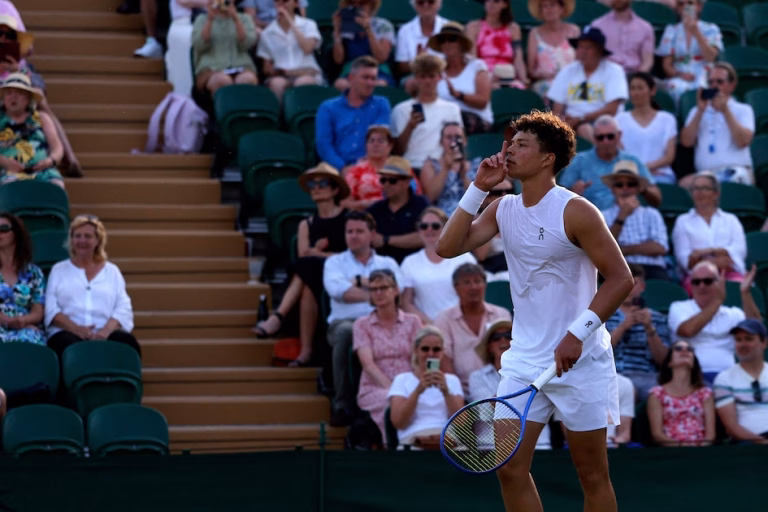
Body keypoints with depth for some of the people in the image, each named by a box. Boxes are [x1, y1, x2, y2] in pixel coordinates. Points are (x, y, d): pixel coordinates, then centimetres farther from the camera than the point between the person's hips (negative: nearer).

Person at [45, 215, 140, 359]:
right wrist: (76, 328, -14)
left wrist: (107, 330, -13)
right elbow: (51, 309, 6)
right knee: (70, 345, -40)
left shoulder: (112, 271, 23)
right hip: (69, 332, -1)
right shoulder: (59, 270, 20)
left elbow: (124, 309, 9)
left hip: (105, 334, 1)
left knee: (128, 342, -35)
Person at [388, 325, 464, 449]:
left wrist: (446, 391, -13)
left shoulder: (452, 380, 24)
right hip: (414, 440, -2)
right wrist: (418, 391, -13)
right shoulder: (402, 380, 17)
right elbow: (398, 422, 0)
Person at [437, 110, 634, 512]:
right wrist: (478, 188, -6)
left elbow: (620, 278, -14)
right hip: (523, 361, 6)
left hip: (578, 360, -6)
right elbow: (447, 247, -1)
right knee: (510, 470, 0)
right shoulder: (503, 209, 7)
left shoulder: (575, 212, -12)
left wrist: (577, 334, -21)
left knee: (593, 476, 2)